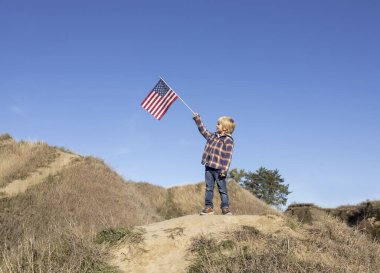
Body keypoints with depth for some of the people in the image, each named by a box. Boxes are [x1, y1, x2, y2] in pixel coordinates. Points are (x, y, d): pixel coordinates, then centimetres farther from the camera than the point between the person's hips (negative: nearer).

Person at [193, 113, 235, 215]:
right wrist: (197, 119, 29)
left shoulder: (228, 140, -8)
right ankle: (208, 207, 12)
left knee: (222, 189, -1)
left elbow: (228, 156, -13)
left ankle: (225, 208, 3)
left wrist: (224, 170, -19)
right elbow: (203, 130, 30)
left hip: (219, 169, -7)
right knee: (209, 188, 8)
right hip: (209, 167, 7)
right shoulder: (212, 136, 14)